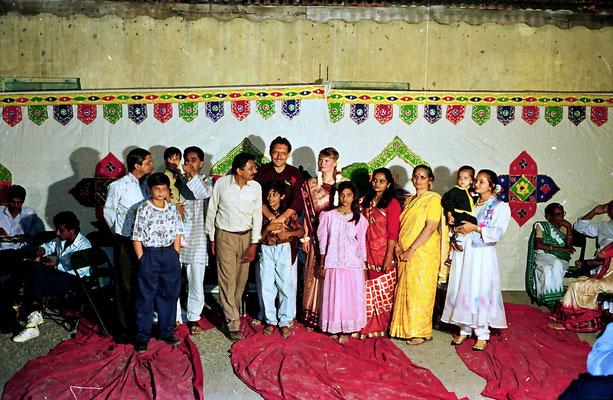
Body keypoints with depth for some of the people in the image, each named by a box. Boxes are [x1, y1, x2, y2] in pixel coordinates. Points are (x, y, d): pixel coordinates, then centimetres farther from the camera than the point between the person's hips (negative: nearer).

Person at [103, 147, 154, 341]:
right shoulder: (118, 186, -8)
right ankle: (124, 329, 12)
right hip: (126, 243, -5)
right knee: (125, 286, 1)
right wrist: (119, 233, 8)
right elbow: (108, 212, 1)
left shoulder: (147, 185, 8)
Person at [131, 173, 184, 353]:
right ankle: (142, 337, 13)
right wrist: (142, 260, -9)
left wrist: (176, 255, 4)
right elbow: (137, 238, -7)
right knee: (145, 297, 3)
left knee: (169, 294, 12)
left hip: (169, 254, 4)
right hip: (149, 255, -4)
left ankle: (167, 332, 26)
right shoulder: (143, 209, -7)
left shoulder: (172, 207, 6)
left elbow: (177, 233, 10)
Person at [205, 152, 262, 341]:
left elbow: (257, 215, 4)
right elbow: (211, 210, 3)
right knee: (227, 280, -5)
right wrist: (212, 237, 6)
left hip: (246, 236, 3)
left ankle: (231, 311, 31)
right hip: (225, 236, -2)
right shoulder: (221, 183, -8)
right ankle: (233, 324, 0)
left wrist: (254, 243, 0)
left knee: (241, 278, 8)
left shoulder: (256, 187, -2)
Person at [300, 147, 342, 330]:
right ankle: (312, 316, 14)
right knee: (316, 272, 4)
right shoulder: (310, 184, 6)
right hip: (317, 235, 1)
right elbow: (307, 213, 6)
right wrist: (306, 236, 2)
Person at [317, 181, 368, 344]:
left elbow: (362, 244, 9)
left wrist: (364, 267, 6)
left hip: (353, 263, 0)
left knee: (351, 295, 0)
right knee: (333, 294, 1)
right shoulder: (328, 216, 4)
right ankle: (334, 328, 16)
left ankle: (345, 331, 11)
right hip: (333, 262, 0)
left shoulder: (359, 219, 6)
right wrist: (322, 264, 2)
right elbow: (323, 240, 5)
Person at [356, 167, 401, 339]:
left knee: (383, 291, 2)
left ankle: (381, 326, 18)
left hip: (382, 252, -4)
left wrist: (389, 257, -13)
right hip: (366, 252, 4)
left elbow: (393, 232, -8)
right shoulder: (365, 200, 13)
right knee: (365, 290, 3)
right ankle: (365, 326, 13)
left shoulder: (392, 203, -3)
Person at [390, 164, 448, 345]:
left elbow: (430, 228, -15)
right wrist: (398, 246, 1)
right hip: (405, 254, 7)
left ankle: (422, 332, 9)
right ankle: (405, 329, 20)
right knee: (404, 289, 9)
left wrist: (411, 250, -17)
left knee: (420, 291, -3)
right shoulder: (409, 200, 17)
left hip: (424, 253, -7)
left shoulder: (434, 199, -6)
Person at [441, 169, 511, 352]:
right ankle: (464, 330, 17)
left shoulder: (500, 207, 0)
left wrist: (475, 228, -18)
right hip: (463, 252, 5)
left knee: (480, 292, -5)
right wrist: (457, 230, 1)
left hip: (482, 254, -5)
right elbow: (460, 224, 23)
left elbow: (498, 233, -12)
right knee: (462, 290, 6)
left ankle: (482, 334, 6)